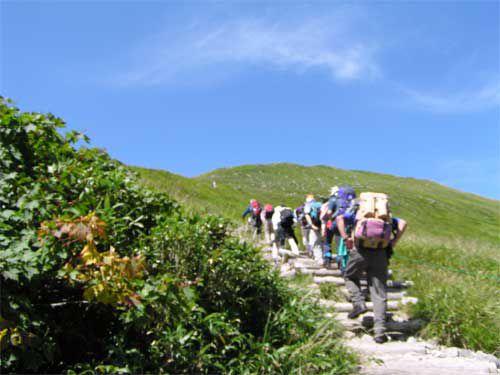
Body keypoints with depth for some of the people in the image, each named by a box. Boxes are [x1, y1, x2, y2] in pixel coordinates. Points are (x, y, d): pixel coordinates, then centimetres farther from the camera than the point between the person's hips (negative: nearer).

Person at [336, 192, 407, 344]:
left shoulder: (356, 210, 21)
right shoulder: (387, 216, 27)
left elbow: (340, 218, 1)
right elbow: (402, 223, 10)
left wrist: (346, 239, -2)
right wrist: (393, 243, 7)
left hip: (360, 250, -1)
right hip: (380, 252, 2)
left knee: (350, 276, 26)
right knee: (379, 294, 6)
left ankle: (359, 303, 5)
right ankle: (380, 331, -1)